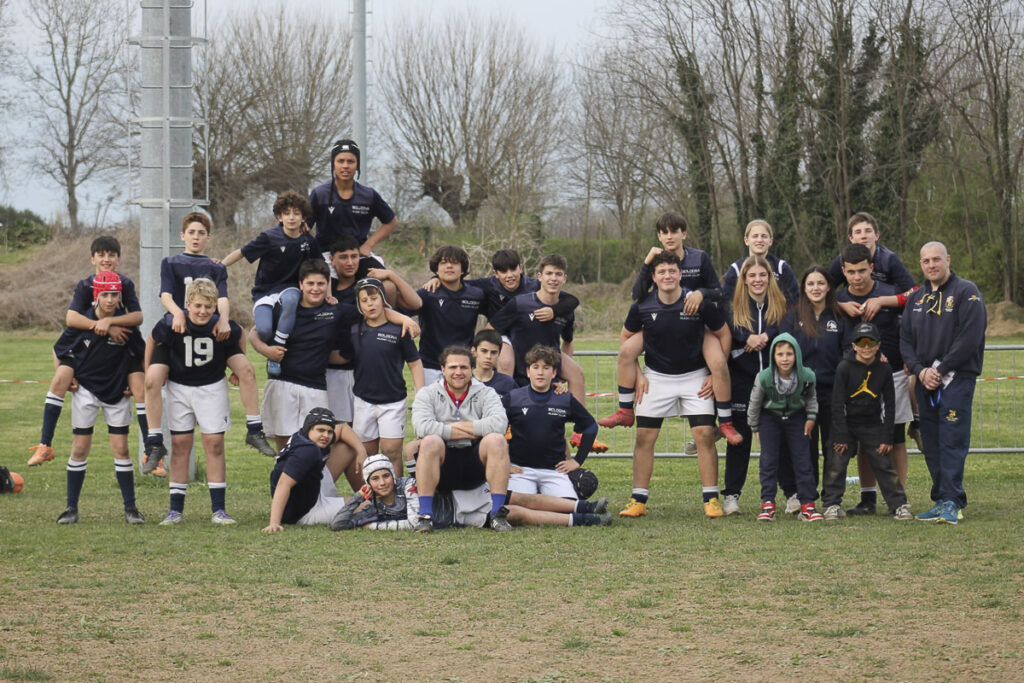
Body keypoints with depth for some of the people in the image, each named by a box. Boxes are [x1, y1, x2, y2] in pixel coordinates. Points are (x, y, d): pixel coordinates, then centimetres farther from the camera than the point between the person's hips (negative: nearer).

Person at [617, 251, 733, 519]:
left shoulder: (700, 305, -15)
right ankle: (638, 500, 4)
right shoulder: (642, 307, -11)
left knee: (704, 435, -10)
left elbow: (723, 334, -1)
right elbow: (626, 337, 7)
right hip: (656, 376, 1)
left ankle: (711, 499, -2)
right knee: (644, 437, -3)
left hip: (695, 376, -1)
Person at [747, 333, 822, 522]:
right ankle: (767, 505, -6)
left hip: (796, 418, 1)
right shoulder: (764, 377, -24)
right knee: (768, 461, -9)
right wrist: (755, 428, 2)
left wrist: (811, 417, 0)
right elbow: (754, 403, -6)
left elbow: (811, 397, 5)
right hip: (770, 418, -1)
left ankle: (807, 505, 0)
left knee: (802, 460, -4)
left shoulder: (807, 376, -20)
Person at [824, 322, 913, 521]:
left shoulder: (884, 369, -2)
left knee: (885, 465, 0)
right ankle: (832, 504, 7)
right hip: (846, 424, -1)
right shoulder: (845, 367, -10)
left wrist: (886, 437, -2)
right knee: (836, 463, -5)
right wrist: (841, 436, -13)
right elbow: (837, 403, -10)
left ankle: (899, 505, 5)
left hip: (873, 426, 2)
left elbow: (889, 405, 3)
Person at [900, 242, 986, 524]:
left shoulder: (966, 293, -3)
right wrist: (920, 371, -4)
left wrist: (940, 370, -13)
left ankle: (952, 502, -13)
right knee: (932, 445, 6)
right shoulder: (916, 299, 16)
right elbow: (905, 340, 13)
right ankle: (941, 501, 10)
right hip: (925, 381, 6)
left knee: (952, 441, -12)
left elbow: (970, 338, -13)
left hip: (957, 379, -6)